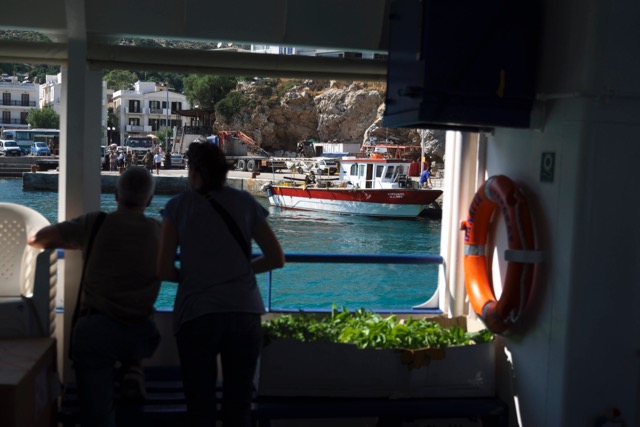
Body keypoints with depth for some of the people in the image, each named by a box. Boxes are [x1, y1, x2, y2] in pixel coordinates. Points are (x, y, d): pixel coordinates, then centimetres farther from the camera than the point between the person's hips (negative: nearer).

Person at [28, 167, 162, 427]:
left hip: (94, 331, -2)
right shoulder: (159, 231, 6)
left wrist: (80, 242, 24)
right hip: (141, 335, 3)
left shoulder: (96, 223, 1)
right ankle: (131, 370, 19)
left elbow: (35, 239, 4)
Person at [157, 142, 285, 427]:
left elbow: (164, 270, -1)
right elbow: (277, 259, 10)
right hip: (244, 313, 2)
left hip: (196, 314, -1)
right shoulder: (245, 203, 8)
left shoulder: (178, 205, 3)